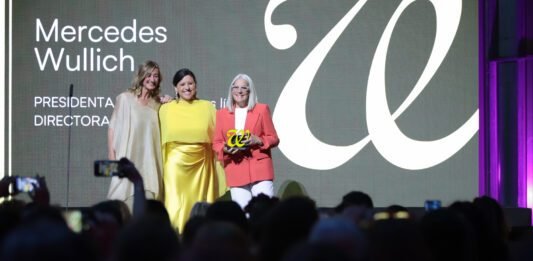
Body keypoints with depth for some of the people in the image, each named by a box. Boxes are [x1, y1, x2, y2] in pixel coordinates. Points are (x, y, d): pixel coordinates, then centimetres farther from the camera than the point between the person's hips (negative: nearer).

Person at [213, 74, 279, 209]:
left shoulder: (262, 109, 9)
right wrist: (226, 148, -8)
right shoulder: (222, 113, 13)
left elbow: (273, 138, 8)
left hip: (260, 168, -1)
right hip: (235, 171, 2)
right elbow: (216, 143, 14)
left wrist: (258, 141, -11)